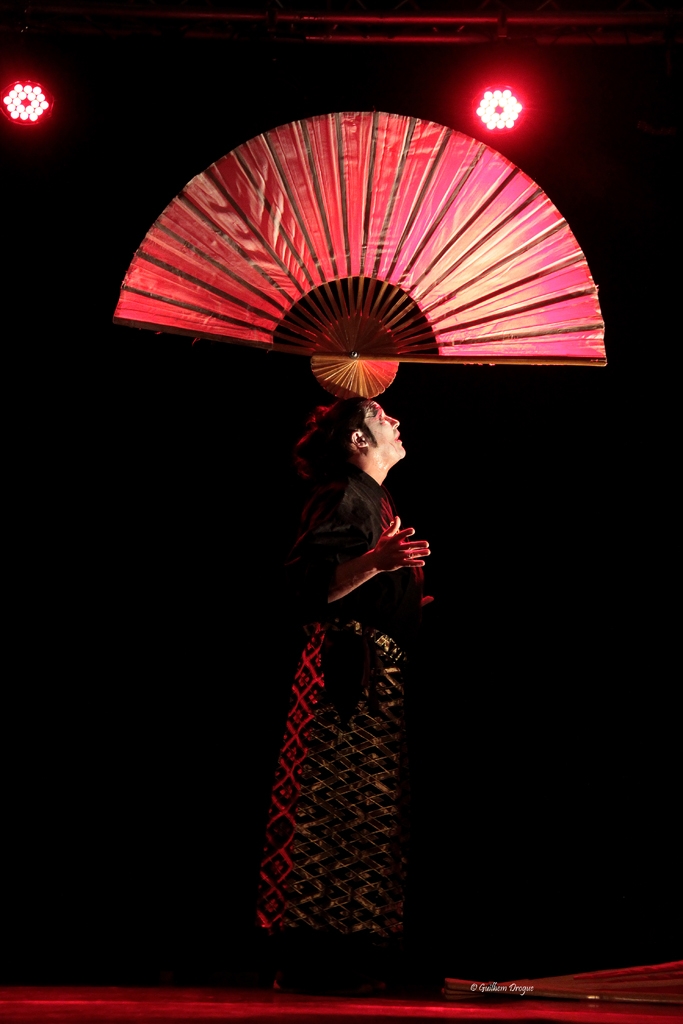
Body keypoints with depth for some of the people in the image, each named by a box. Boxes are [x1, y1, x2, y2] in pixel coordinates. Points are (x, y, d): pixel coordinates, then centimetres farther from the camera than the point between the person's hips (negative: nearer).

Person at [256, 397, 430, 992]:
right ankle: (307, 959, -3)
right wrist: (376, 561, -31)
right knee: (334, 808, -9)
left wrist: (430, 599, 35)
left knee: (358, 812, 7)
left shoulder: (377, 501, 23)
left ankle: (324, 955, 12)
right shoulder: (344, 496, -6)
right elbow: (312, 589, -19)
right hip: (346, 673, -10)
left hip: (376, 679, 10)